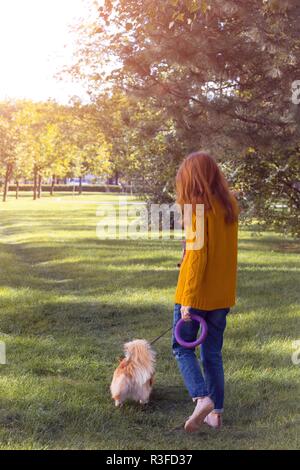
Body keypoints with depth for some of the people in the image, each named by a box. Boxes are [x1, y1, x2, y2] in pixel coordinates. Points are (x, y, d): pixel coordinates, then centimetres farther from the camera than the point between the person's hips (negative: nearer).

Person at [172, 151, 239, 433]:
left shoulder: (199, 208, -15)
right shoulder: (229, 207, 6)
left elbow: (197, 255, -19)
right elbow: (227, 252, 10)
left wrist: (188, 300, -17)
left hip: (196, 293, -7)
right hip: (222, 294, 7)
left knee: (182, 348, 8)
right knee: (213, 353, 14)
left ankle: (202, 398, -10)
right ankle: (216, 411, 17)